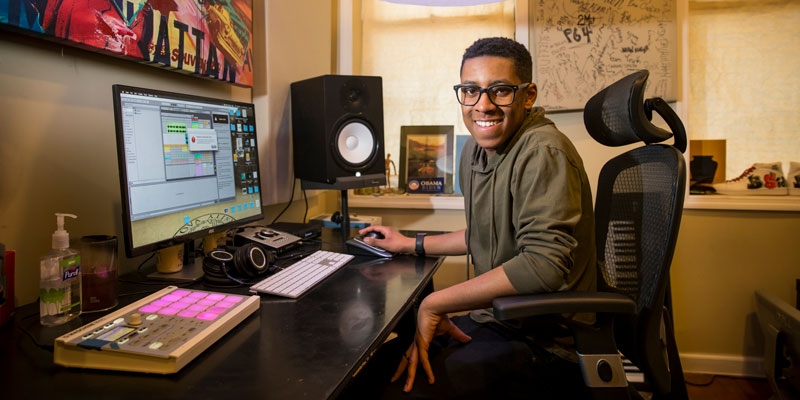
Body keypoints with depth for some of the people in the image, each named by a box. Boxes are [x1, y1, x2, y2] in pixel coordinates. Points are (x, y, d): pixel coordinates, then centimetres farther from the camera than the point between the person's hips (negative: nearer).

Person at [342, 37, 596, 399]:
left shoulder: (543, 152, -20)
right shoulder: (475, 149, 8)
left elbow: (544, 264, -30)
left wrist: (434, 304, -24)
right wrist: (412, 245, 22)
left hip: (542, 343, -8)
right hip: (491, 321, 8)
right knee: (374, 361, 8)